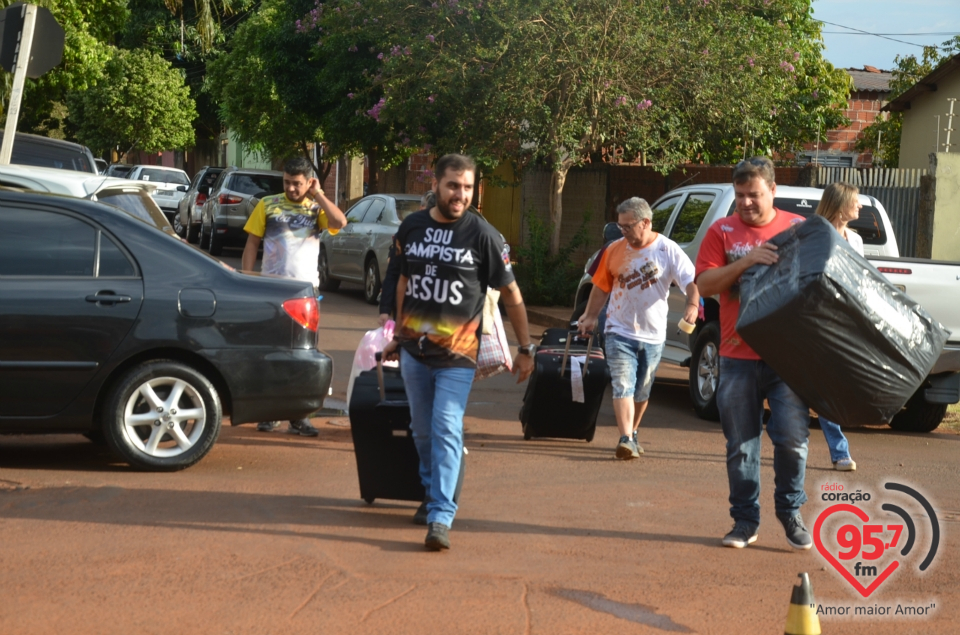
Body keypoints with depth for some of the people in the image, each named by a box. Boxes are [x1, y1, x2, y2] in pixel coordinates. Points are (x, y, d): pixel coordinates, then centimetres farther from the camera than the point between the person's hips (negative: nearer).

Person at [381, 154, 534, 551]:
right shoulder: (411, 227, 4)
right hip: (413, 352, 5)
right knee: (422, 431, 15)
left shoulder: (482, 235, -9)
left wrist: (525, 349, -2)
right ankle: (431, 493, 34)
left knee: (446, 432, -13)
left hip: (457, 357, -4)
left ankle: (440, 516, -15)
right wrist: (398, 335, 22)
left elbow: (511, 294, -3)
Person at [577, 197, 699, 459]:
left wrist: (692, 305, -32)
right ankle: (626, 439, -19)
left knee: (642, 391, 14)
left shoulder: (667, 250, -6)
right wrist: (590, 317, 9)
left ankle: (633, 433, 32)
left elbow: (691, 281, -14)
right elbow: (601, 287, 11)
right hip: (620, 332, 0)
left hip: (653, 335, 0)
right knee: (623, 386, -13)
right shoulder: (614, 250, 1)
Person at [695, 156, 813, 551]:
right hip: (739, 358, 1)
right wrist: (744, 262, -17)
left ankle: (790, 512, 17)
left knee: (792, 439, -3)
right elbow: (704, 284, -4)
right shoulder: (722, 232, 5)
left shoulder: (798, 228, 6)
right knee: (741, 446, 6)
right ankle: (745, 521, 18)